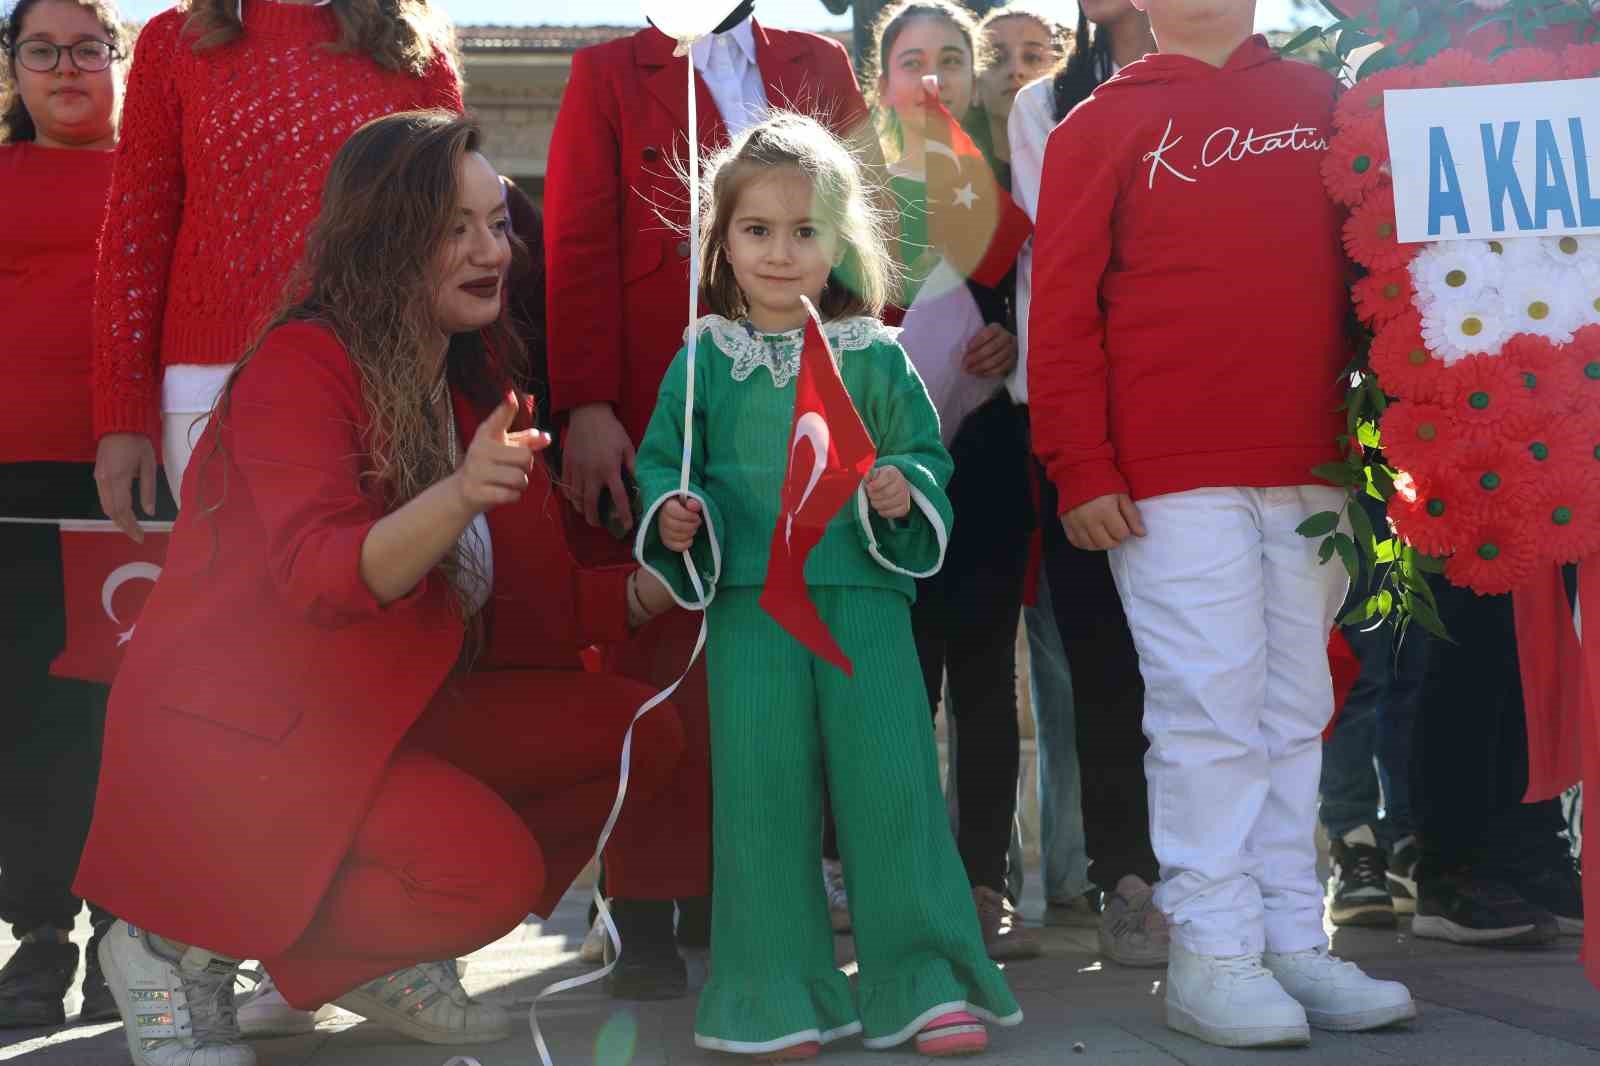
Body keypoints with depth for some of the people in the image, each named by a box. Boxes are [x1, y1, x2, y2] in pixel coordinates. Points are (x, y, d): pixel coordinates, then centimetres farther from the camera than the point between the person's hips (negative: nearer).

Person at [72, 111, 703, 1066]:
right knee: (490, 867, -27)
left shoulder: (477, 386, 9)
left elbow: (511, 617, 8)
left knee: (637, 733, -3)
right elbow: (320, 581, -29)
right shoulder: (301, 367, -15)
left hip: (382, 718, 9)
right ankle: (184, 952, -6)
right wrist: (458, 498, -45)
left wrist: (650, 589, -8)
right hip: (237, 734, -8)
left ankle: (383, 961, 7)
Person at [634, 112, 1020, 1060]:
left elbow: (929, 457, 9)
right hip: (749, 604, 0)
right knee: (763, 790, 1)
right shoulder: (704, 360, 7)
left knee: (891, 784, -2)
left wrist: (904, 494, -12)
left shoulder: (877, 357, 6)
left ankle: (923, 980, 9)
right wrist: (672, 520, -9)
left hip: (864, 599, 0)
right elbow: (663, 464, 11)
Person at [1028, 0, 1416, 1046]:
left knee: (1295, 710, 7)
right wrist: (1081, 469, -7)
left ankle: (1294, 945, 13)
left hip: (1309, 467, 4)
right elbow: (1062, 308, 0)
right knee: (1209, 709, -4)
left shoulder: (1322, 102, 13)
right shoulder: (1102, 127, 4)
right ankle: (1213, 954, 2)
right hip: (1172, 479, -3)